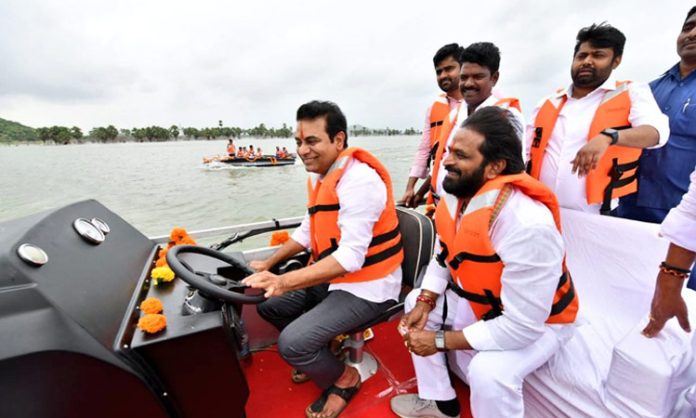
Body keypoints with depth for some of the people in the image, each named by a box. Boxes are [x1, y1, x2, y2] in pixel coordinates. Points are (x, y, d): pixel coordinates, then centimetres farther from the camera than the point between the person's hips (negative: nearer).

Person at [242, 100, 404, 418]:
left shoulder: (360, 180, -24)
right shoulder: (319, 175, 4)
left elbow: (350, 257, -30)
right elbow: (308, 231, 13)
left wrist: (283, 282, -35)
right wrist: (268, 264, 8)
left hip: (366, 285, -9)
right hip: (331, 276, 9)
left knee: (292, 344, -17)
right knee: (269, 305, 11)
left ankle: (343, 379, 14)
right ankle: (318, 355, 29)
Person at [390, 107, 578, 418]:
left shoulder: (528, 225, -38)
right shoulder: (455, 197, -14)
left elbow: (521, 325, -33)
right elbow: (443, 257, 0)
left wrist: (441, 340, -26)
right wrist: (424, 302, -12)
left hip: (537, 322, -7)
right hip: (479, 302, 7)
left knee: (488, 371, -31)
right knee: (415, 302, 6)